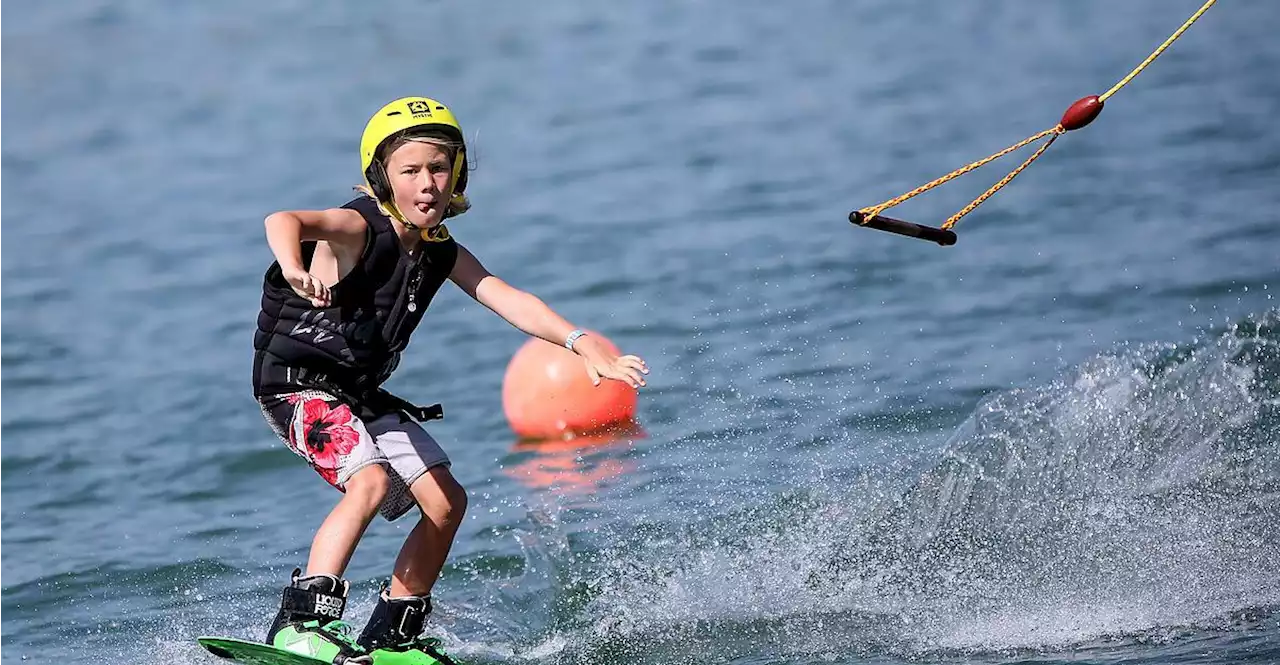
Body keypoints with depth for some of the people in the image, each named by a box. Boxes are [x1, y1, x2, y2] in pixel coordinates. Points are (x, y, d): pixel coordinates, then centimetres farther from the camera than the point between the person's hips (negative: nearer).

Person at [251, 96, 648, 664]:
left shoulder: (443, 254, 1)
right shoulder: (359, 229, -22)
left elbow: (509, 301, -8)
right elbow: (284, 222, -41)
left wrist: (582, 343, -23)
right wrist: (294, 268, -65)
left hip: (362, 393, 8)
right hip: (297, 382, -8)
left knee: (447, 503, 6)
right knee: (369, 481, -30)